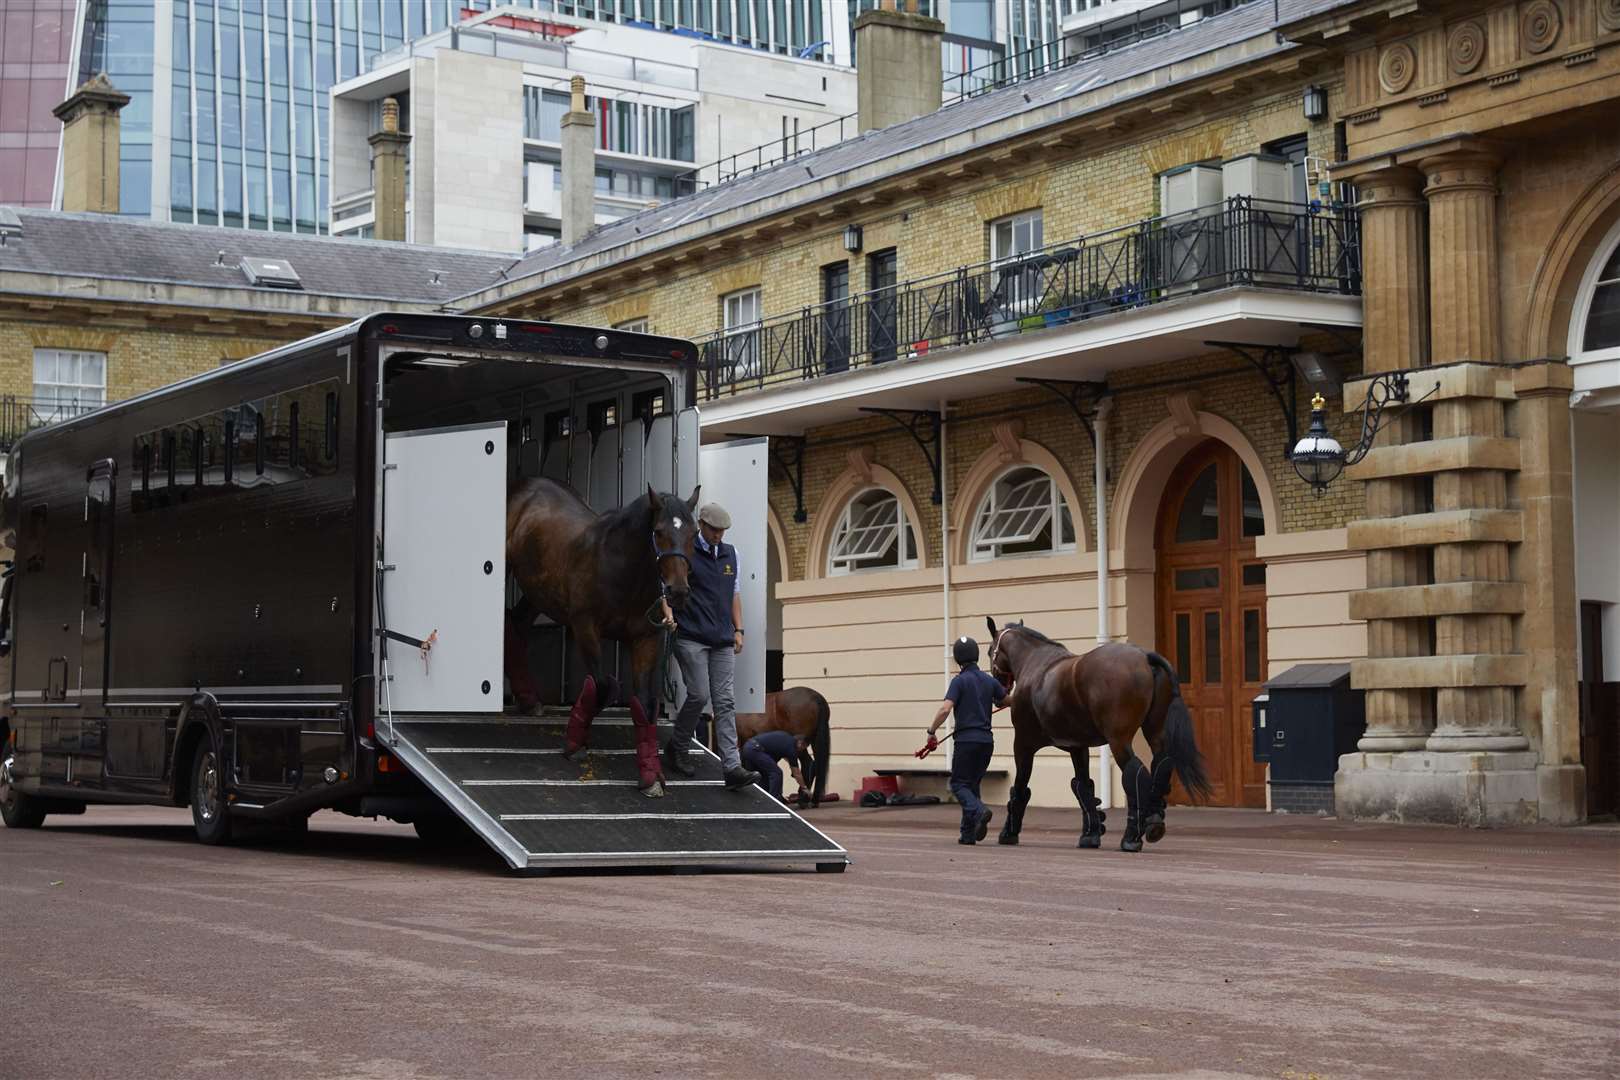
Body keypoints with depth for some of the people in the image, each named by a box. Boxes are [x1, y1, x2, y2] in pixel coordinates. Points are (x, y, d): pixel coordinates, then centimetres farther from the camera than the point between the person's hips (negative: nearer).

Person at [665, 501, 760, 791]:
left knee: (724, 702, -1)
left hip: (723, 642, 5)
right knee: (699, 695, -9)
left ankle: (732, 768, -6)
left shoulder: (730, 554, 15)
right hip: (692, 638, -5)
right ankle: (676, 748, 15)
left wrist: (738, 629, 14)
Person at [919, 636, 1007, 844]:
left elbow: (945, 709, -19)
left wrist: (931, 731, -7)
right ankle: (968, 833, 10)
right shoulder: (989, 681, 9)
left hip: (966, 739, -5)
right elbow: (1007, 702, 24)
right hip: (986, 739, 5)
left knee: (959, 784, 2)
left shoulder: (959, 681, -8)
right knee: (973, 784, 15)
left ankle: (979, 811, -25)